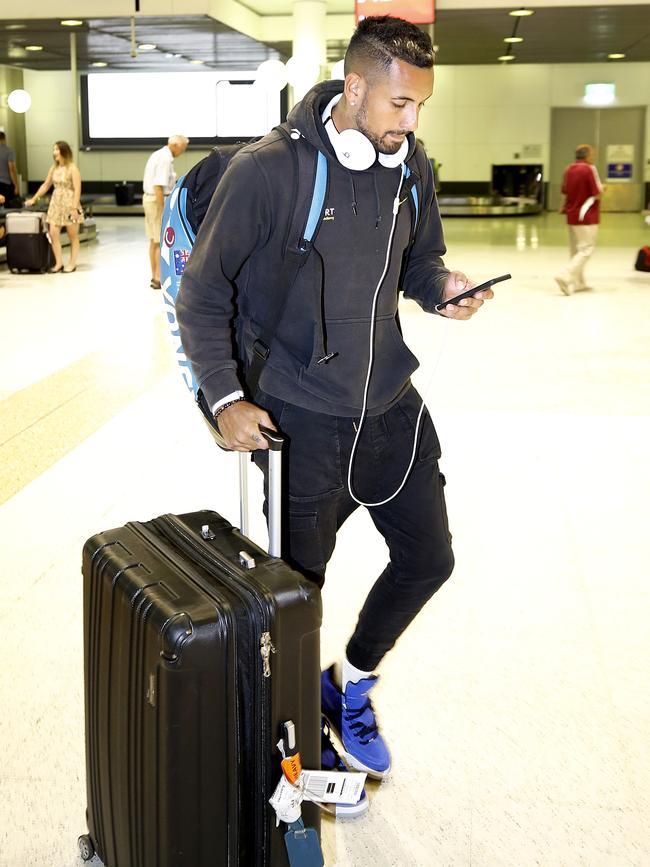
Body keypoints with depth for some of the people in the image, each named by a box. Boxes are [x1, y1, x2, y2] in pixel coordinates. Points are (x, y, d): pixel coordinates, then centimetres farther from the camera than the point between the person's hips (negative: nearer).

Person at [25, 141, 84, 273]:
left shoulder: (72, 168, -9)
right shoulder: (53, 168, 10)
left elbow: (77, 189, -14)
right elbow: (45, 185, 20)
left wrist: (75, 208, -20)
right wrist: (34, 199, 17)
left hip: (70, 204, -6)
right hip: (56, 203, 6)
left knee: (73, 236, 3)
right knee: (53, 234, -2)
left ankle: (72, 264, 10)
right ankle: (58, 263, 4)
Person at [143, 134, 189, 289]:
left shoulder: (158, 154, 14)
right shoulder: (165, 159, -17)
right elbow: (158, 186, -23)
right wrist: (163, 211, -22)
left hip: (149, 198, 10)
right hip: (158, 200, -10)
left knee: (154, 241, 13)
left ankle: (155, 276, 19)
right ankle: (159, 278, -3)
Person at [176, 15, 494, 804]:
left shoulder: (410, 164, -1)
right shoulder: (268, 169, -17)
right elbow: (203, 293, -9)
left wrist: (442, 287, -8)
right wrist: (225, 398, -15)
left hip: (390, 405, 6)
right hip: (299, 415, -5)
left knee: (428, 558, 14)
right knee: (296, 583, 9)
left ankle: (353, 682, 37)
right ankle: (311, 697, 38)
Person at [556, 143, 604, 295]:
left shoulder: (568, 169, 7)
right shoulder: (589, 169, -14)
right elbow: (597, 195, -14)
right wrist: (601, 188, 5)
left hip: (571, 216, 8)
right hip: (586, 217, -8)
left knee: (575, 249, 15)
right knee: (586, 250, -5)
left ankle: (578, 283, 21)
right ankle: (566, 277, -20)